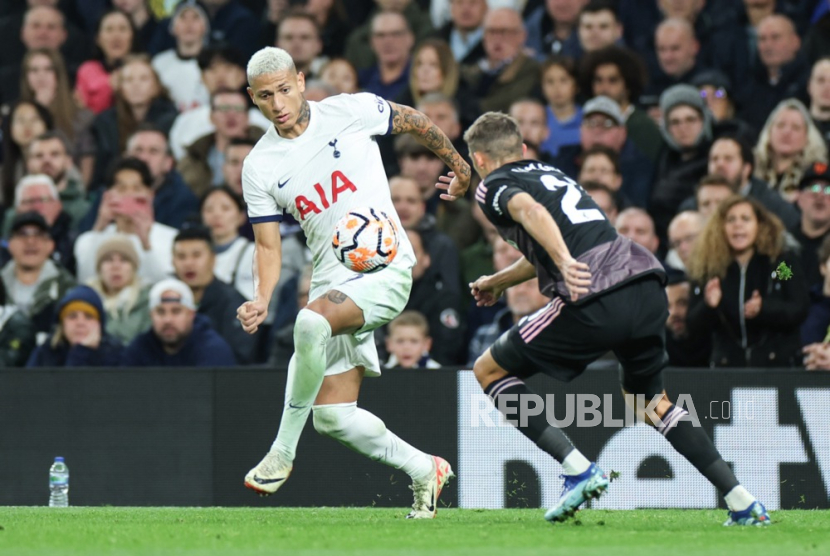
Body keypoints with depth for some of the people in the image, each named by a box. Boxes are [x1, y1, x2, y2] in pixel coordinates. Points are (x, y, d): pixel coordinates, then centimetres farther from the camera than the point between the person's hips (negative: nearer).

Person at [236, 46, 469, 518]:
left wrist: (457, 163, 27)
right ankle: (425, 471, 21)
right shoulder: (260, 167, 3)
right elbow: (268, 246, 6)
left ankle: (283, 452, -22)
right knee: (333, 417, -3)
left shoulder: (350, 112, -4)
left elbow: (413, 121, 14)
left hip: (386, 268, -5)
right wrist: (262, 301, -13)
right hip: (332, 280, 5)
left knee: (312, 321, -34)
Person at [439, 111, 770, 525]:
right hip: (647, 286, 7)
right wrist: (497, 283, 58)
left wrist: (565, 262, -29)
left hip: (595, 303, -7)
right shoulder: (549, 172, 31)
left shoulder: (493, 186, 9)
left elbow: (529, 210, -15)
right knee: (647, 399, 28)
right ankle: (743, 503, 18)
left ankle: (579, 471, -3)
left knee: (489, 371, 10)